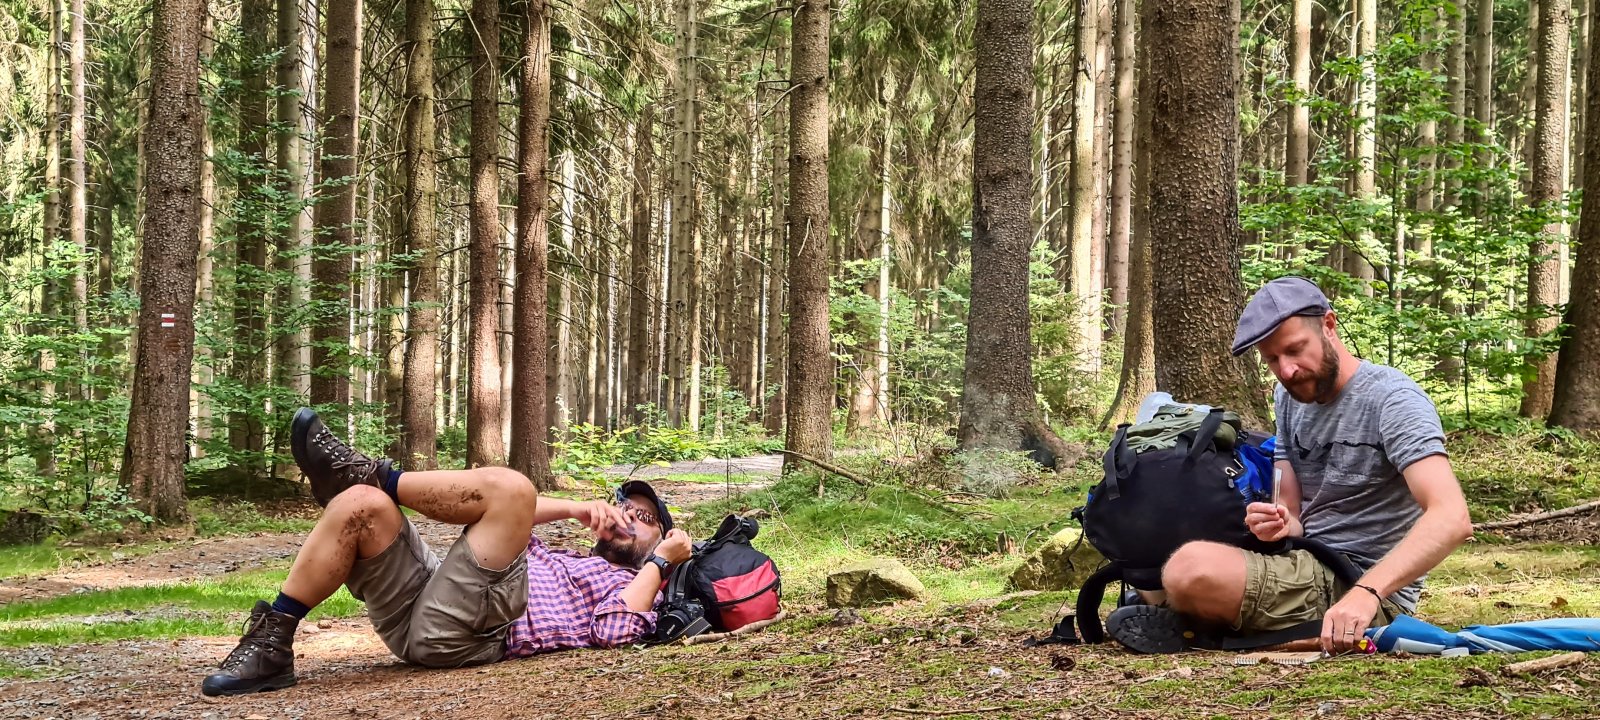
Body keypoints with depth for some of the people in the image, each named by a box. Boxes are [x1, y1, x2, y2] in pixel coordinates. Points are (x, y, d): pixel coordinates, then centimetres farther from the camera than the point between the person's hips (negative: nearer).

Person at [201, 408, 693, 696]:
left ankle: (374, 475, -4)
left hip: (460, 630, -8)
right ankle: (272, 643, -20)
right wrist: (577, 509, 20)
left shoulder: (635, 590, 17)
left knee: (510, 485, -21)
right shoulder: (562, 560, 40)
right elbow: (511, 520, 34)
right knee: (363, 504, -15)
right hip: (413, 615, 8)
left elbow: (613, 632, -7)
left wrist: (662, 561, 5)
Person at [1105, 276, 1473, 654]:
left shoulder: (1392, 399, -16)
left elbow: (1452, 519, -30)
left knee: (1191, 568, -28)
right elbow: (1294, 517, 10)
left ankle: (1189, 624, 1)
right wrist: (1281, 524, -17)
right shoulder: (1291, 397, 10)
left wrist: (1367, 593, -45)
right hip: (1309, 571, 9)